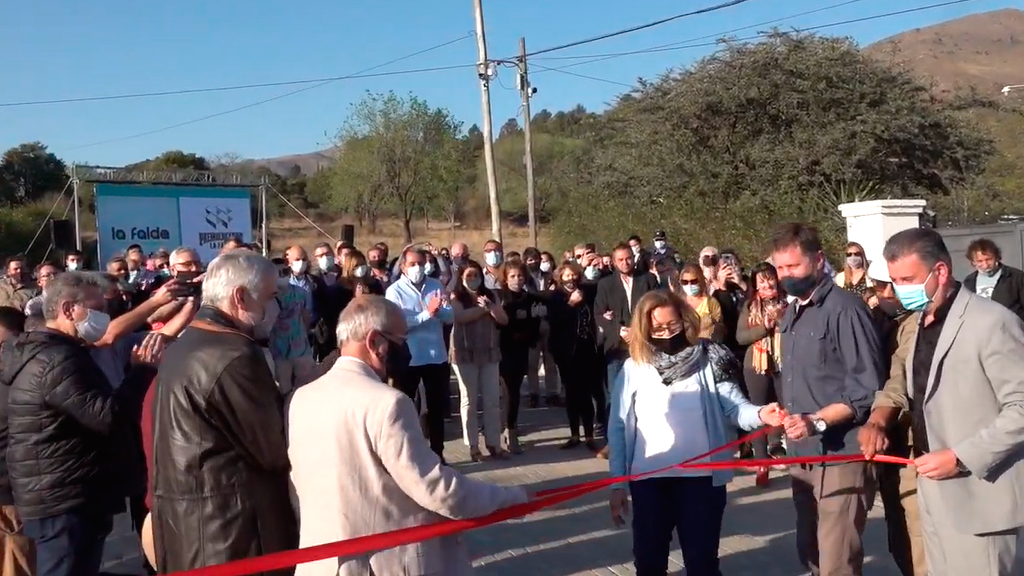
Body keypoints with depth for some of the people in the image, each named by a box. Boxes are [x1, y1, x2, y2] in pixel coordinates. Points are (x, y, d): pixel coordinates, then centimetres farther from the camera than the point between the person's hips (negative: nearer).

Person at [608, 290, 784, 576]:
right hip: (648, 480, 1)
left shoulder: (709, 360, -1)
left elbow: (735, 407, -5)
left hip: (701, 477, -1)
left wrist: (760, 414, -28)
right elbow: (618, 427, 3)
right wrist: (617, 483, 2)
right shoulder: (634, 368, 1)